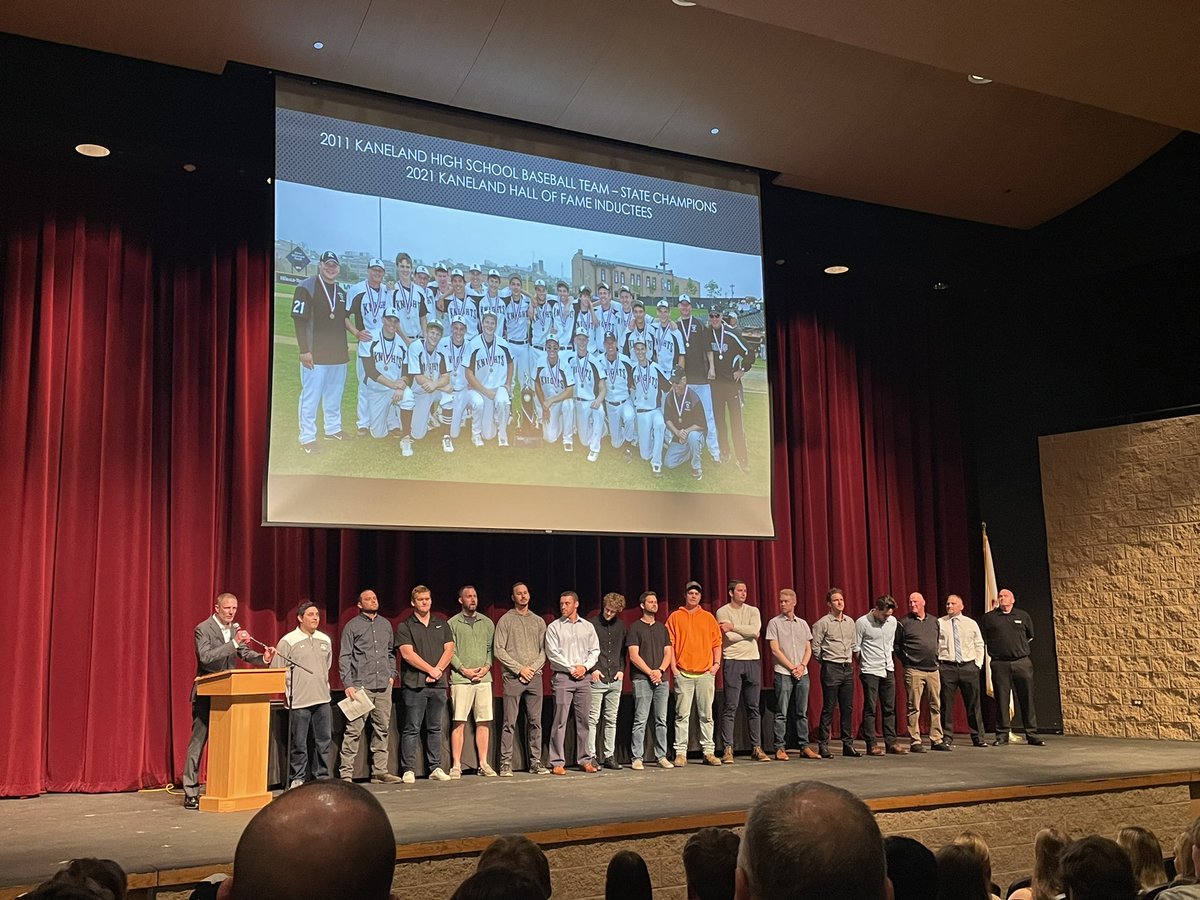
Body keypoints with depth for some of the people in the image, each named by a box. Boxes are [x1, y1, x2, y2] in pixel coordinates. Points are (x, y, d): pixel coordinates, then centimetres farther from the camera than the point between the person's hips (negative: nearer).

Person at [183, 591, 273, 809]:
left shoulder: (235, 628, 9)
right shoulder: (203, 629, -11)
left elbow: (245, 653, 8)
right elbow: (205, 657, -25)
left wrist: (263, 658, -13)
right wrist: (234, 643, -30)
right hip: (206, 694, -6)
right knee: (198, 742, -3)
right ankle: (190, 793, 1)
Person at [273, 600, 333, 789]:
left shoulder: (325, 640, 12)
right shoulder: (288, 641, -4)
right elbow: (277, 670, -3)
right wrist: (290, 690, -5)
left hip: (322, 699, 5)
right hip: (299, 701, -5)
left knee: (324, 740, 6)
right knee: (299, 743, 1)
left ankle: (321, 777, 16)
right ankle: (298, 778, 12)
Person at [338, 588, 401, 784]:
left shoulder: (385, 624, 16)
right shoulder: (352, 626, 2)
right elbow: (344, 657, -1)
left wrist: (392, 674, 12)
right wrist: (347, 684, -8)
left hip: (384, 686, 5)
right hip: (361, 685, -5)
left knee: (382, 730, 7)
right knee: (354, 730, -8)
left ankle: (379, 771, 14)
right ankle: (346, 773, -5)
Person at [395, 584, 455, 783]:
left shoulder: (441, 624, 15)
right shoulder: (405, 626, 2)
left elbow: (449, 649, 7)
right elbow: (407, 654, -8)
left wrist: (439, 670, -8)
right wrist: (431, 670, -11)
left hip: (438, 684, 4)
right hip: (415, 684, -4)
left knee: (435, 728, 8)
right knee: (412, 729, -3)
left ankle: (435, 768, 13)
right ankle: (408, 770, 0)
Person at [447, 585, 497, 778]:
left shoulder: (487, 623, 15)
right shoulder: (453, 623, 4)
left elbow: (491, 648, 14)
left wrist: (487, 667, -3)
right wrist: (463, 669, -10)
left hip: (484, 678, 4)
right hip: (461, 679, -3)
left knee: (484, 721, 3)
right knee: (459, 722, -5)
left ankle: (483, 764, 9)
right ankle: (456, 765, -1)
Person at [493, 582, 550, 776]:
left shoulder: (539, 621, 15)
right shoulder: (506, 620, 5)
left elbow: (544, 651, 12)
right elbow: (499, 650, -2)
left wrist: (533, 668, -5)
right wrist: (519, 669, -8)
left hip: (534, 677, 3)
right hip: (512, 677, -3)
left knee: (535, 722, 4)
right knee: (510, 722, -4)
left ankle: (536, 762, 8)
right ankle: (506, 764, -1)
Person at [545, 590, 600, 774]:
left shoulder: (587, 626, 13)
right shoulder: (554, 627, 3)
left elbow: (595, 650, 11)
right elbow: (552, 654, -5)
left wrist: (585, 666, -5)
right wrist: (572, 668, -9)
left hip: (584, 677, 3)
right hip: (562, 677, -3)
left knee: (584, 720, 4)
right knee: (560, 721, -6)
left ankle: (584, 760, 11)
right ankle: (557, 762, -3)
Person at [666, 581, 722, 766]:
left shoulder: (708, 617, 13)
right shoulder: (675, 617, 6)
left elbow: (717, 642, 14)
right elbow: (670, 644, 3)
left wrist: (717, 663, 2)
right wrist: (673, 667, -5)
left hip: (706, 673, 2)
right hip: (683, 674, -2)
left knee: (706, 715, 5)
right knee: (682, 715, -2)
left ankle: (708, 752, 9)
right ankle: (680, 753, 1)